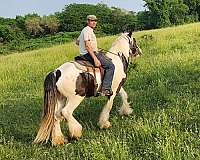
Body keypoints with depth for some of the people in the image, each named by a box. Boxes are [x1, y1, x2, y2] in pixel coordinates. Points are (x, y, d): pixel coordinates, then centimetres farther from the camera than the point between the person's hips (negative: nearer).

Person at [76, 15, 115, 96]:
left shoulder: (85, 30, 18)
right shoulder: (87, 30, -14)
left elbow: (77, 42, 29)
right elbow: (87, 45, -25)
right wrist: (95, 59, -29)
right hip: (89, 54, -11)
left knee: (108, 60, 28)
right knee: (110, 66, -15)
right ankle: (106, 88, -23)